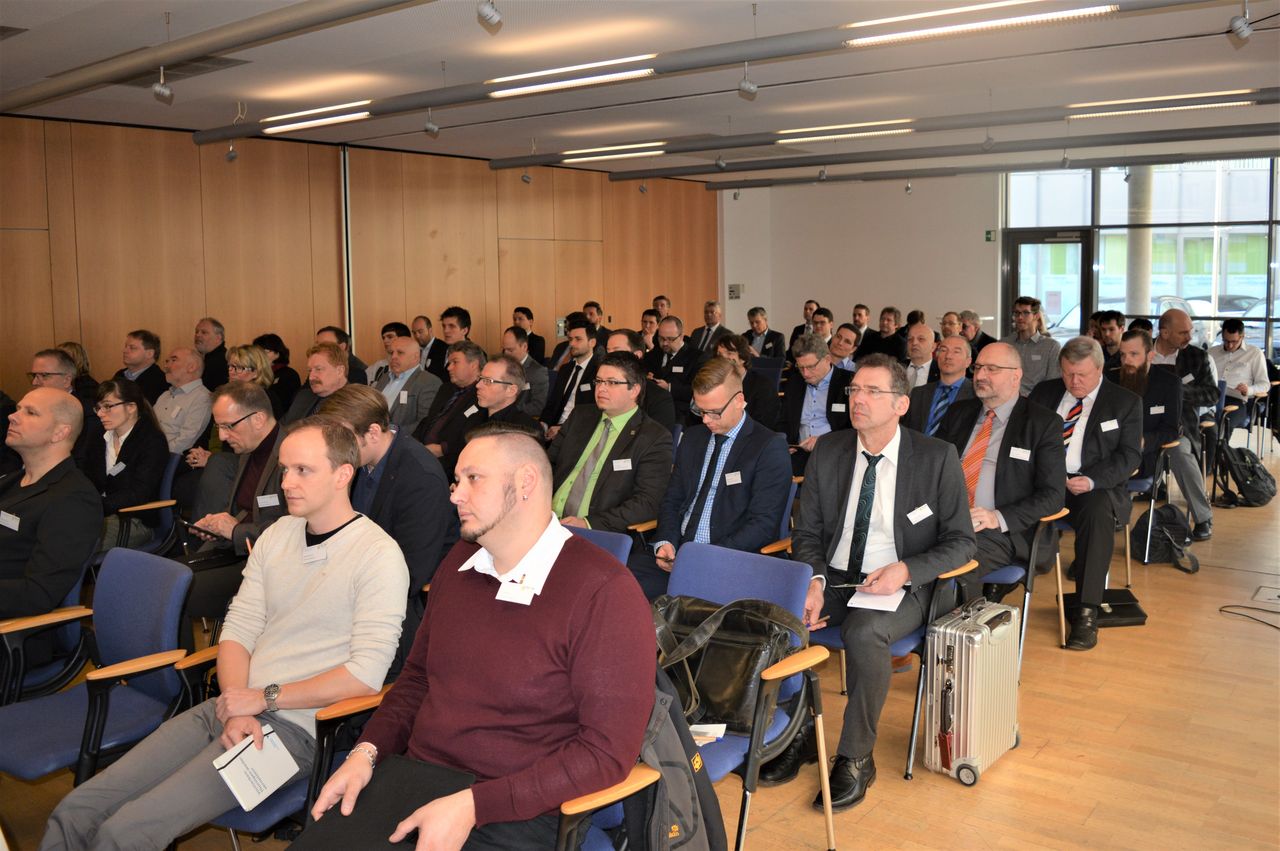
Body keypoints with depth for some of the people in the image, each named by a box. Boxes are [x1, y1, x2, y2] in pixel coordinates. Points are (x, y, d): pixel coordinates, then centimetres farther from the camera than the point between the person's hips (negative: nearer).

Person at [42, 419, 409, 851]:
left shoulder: (378, 554, -11)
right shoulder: (277, 534, 12)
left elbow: (367, 673, -17)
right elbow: (237, 631, 10)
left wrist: (264, 699, -11)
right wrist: (236, 712, -7)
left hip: (292, 724, -7)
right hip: (234, 707, 7)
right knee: (76, 811, -4)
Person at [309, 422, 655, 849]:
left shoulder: (604, 592, -15)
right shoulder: (459, 563, 9)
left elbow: (607, 750, -16)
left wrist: (472, 806, -20)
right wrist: (367, 751, 1)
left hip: (515, 815, -6)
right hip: (409, 781, 6)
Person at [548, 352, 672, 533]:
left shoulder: (655, 439, -3)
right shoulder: (580, 416, 16)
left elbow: (648, 503, -11)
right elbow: (549, 462, 18)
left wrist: (589, 523, -21)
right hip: (548, 520, 5)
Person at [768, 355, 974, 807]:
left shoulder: (937, 458, -6)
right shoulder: (828, 451, 4)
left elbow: (961, 541, -2)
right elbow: (808, 532, 7)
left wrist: (906, 570, -20)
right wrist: (814, 581, -14)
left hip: (903, 585, -3)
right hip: (834, 578, 4)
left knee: (864, 633, -35)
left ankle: (855, 759, -14)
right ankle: (799, 732, -3)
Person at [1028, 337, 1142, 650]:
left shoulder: (1126, 402, 7)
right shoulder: (1044, 392, 16)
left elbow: (1130, 454, -1)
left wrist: (1092, 480, -19)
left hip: (1093, 487, -2)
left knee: (1098, 509, -37)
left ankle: (1087, 613, -32)